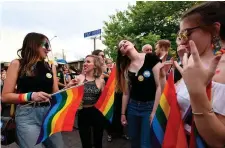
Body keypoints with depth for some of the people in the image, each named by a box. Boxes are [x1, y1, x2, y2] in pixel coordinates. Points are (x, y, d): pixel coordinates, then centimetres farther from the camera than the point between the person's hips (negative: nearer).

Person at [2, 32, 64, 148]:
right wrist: (30, 96, -19)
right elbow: (5, 96, -6)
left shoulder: (51, 66, 9)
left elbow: (56, 93, 10)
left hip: (50, 113, 5)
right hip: (28, 115, -4)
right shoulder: (17, 64, -2)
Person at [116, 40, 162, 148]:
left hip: (150, 106, -4)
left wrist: (154, 111, -14)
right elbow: (126, 93, 8)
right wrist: (123, 113, 11)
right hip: (133, 107, 5)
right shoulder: (125, 68, 4)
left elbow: (160, 85, -13)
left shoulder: (151, 58, -10)